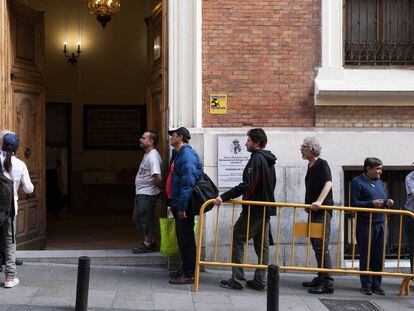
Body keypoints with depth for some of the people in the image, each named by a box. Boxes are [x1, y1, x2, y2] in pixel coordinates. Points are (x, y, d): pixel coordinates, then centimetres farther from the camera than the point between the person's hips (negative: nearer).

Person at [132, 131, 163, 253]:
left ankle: (148, 245, 10)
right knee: (137, 218, 16)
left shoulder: (153, 157, -21)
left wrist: (159, 186, -13)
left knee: (145, 219, -1)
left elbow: (158, 177, -29)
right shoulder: (147, 155, 13)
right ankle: (150, 241, 25)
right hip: (141, 193, 11)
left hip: (147, 194, -11)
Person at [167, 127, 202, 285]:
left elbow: (188, 181, -24)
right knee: (181, 237, 16)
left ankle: (189, 274, 0)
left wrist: (182, 206, -25)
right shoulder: (180, 154, 17)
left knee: (186, 238, -5)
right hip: (178, 204, 10)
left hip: (184, 205, -10)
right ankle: (185, 268, 26)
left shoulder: (187, 154, -17)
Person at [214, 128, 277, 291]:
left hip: (254, 210, -9)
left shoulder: (256, 159, -15)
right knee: (262, 244, 11)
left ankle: (238, 280, -5)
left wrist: (224, 197, -26)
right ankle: (260, 281, 13)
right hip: (266, 209, 9)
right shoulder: (269, 160, 14)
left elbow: (246, 185, -25)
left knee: (237, 239, -3)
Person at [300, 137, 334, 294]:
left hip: (322, 211, -10)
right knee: (316, 246, 14)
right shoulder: (310, 166, 17)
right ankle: (321, 278, 22)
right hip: (313, 212, 10)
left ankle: (328, 283, -10)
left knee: (322, 247, -11)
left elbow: (328, 183, -25)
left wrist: (319, 201, -37)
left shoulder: (322, 164, -10)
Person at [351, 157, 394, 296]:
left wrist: (387, 202, 3)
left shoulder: (379, 182, 17)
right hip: (365, 225, -6)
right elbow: (354, 203, -10)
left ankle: (376, 285, 14)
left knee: (378, 257, 6)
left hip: (380, 224, 6)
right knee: (365, 256, 0)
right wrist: (372, 204, -19)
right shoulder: (357, 182, -4)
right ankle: (366, 285, 8)